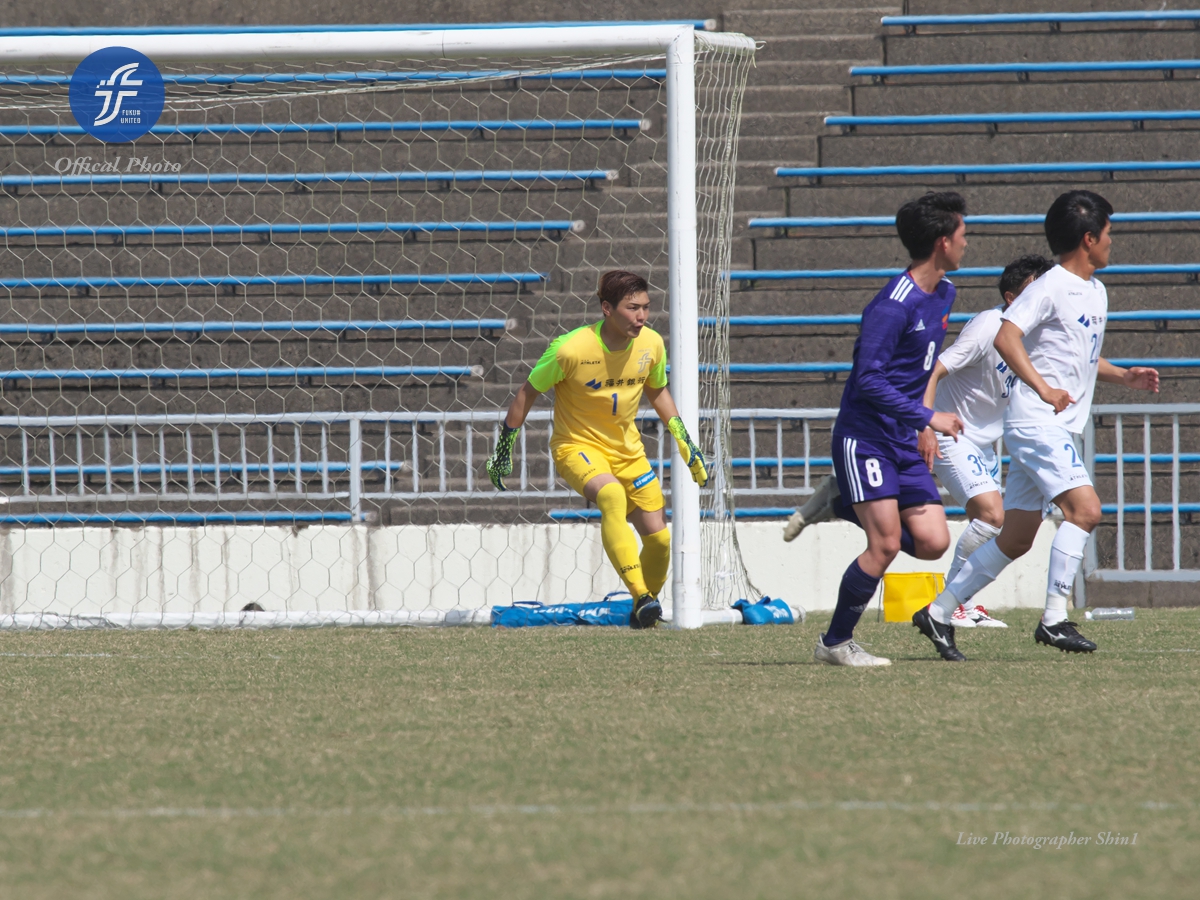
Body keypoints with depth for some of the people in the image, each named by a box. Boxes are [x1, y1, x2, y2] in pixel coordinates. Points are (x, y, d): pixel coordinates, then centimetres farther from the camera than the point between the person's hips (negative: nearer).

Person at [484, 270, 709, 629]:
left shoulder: (651, 344, -10)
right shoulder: (569, 349, -24)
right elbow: (528, 393, -9)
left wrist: (685, 444, 10)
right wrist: (503, 450, -4)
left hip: (627, 450, 5)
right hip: (577, 447, -5)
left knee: (659, 538, -1)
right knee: (612, 495, -36)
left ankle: (643, 612, 25)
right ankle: (640, 596, -39)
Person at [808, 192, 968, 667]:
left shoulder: (944, 294, 10)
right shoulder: (894, 304, -18)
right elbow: (869, 378, -22)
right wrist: (927, 417, -22)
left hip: (904, 442, 8)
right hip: (864, 436, -8)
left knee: (933, 542, -3)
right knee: (886, 543, -14)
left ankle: (842, 505, 18)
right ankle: (835, 642, 1)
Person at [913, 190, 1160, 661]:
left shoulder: (1096, 291, 18)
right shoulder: (1051, 287, -11)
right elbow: (1005, 337, -22)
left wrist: (1124, 376, 13)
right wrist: (1043, 388, -28)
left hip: (1062, 429, 9)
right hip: (1036, 422, -9)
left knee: (1017, 538, 9)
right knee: (1084, 508, -21)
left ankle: (939, 613, 16)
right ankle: (1054, 619, -19)